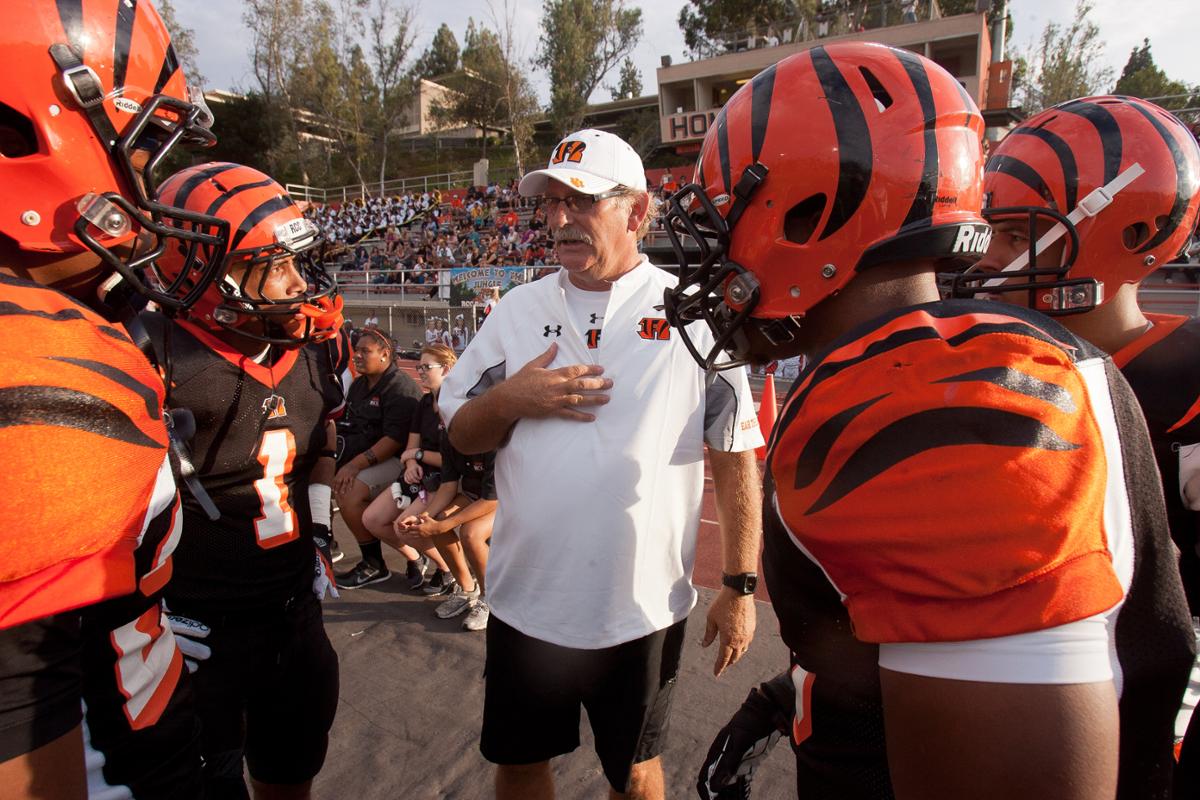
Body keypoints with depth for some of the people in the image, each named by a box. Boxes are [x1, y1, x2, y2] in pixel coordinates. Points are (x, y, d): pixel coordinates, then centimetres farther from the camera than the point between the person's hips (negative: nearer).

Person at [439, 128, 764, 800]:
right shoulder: (520, 309, 4)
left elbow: (735, 459, -5)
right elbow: (462, 434, 8)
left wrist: (741, 586, -5)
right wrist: (512, 398, -12)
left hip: (642, 607, -2)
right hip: (525, 598, 3)